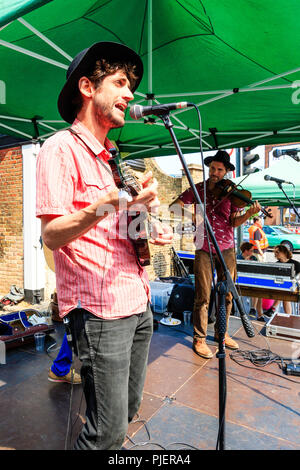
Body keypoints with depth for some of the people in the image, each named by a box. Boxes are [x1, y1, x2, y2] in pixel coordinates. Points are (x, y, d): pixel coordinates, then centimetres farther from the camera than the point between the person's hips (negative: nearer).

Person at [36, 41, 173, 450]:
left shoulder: (111, 159, 20)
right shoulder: (61, 148, -7)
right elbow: (52, 236, -16)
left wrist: (149, 233, 6)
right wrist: (105, 206, -32)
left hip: (138, 305, 9)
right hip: (99, 309, -8)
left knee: (128, 409, 20)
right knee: (109, 430, 1)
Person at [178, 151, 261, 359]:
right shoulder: (197, 189, 4)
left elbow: (234, 222, 0)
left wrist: (249, 213, -18)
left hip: (227, 248, 2)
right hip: (204, 249, -2)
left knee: (227, 294, 10)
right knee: (203, 296, -1)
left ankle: (222, 333, 30)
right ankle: (200, 339, 14)